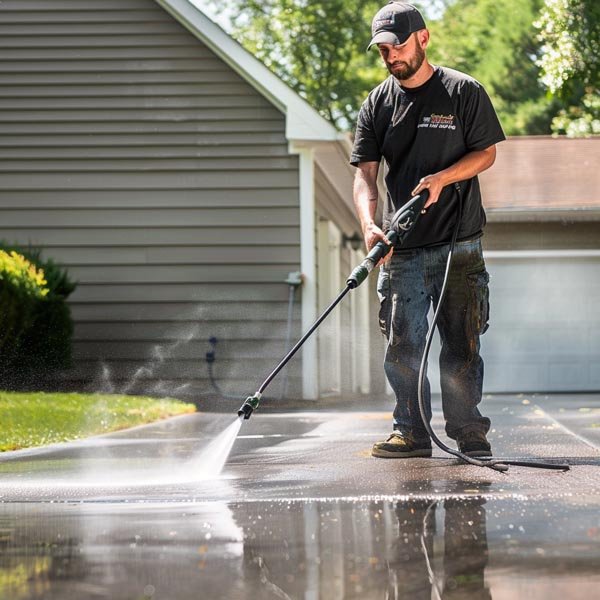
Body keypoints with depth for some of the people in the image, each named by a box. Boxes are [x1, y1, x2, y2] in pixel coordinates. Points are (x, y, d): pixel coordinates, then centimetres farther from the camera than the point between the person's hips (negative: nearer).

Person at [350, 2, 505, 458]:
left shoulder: (464, 92, 0)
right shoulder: (377, 105, 7)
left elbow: (486, 154, 1)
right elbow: (365, 173, 2)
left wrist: (442, 178, -17)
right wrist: (370, 225, -16)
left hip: (458, 244, -3)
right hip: (401, 248, 3)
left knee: (461, 344, -1)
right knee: (402, 346, 2)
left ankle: (469, 433, 8)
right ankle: (412, 434, 11)